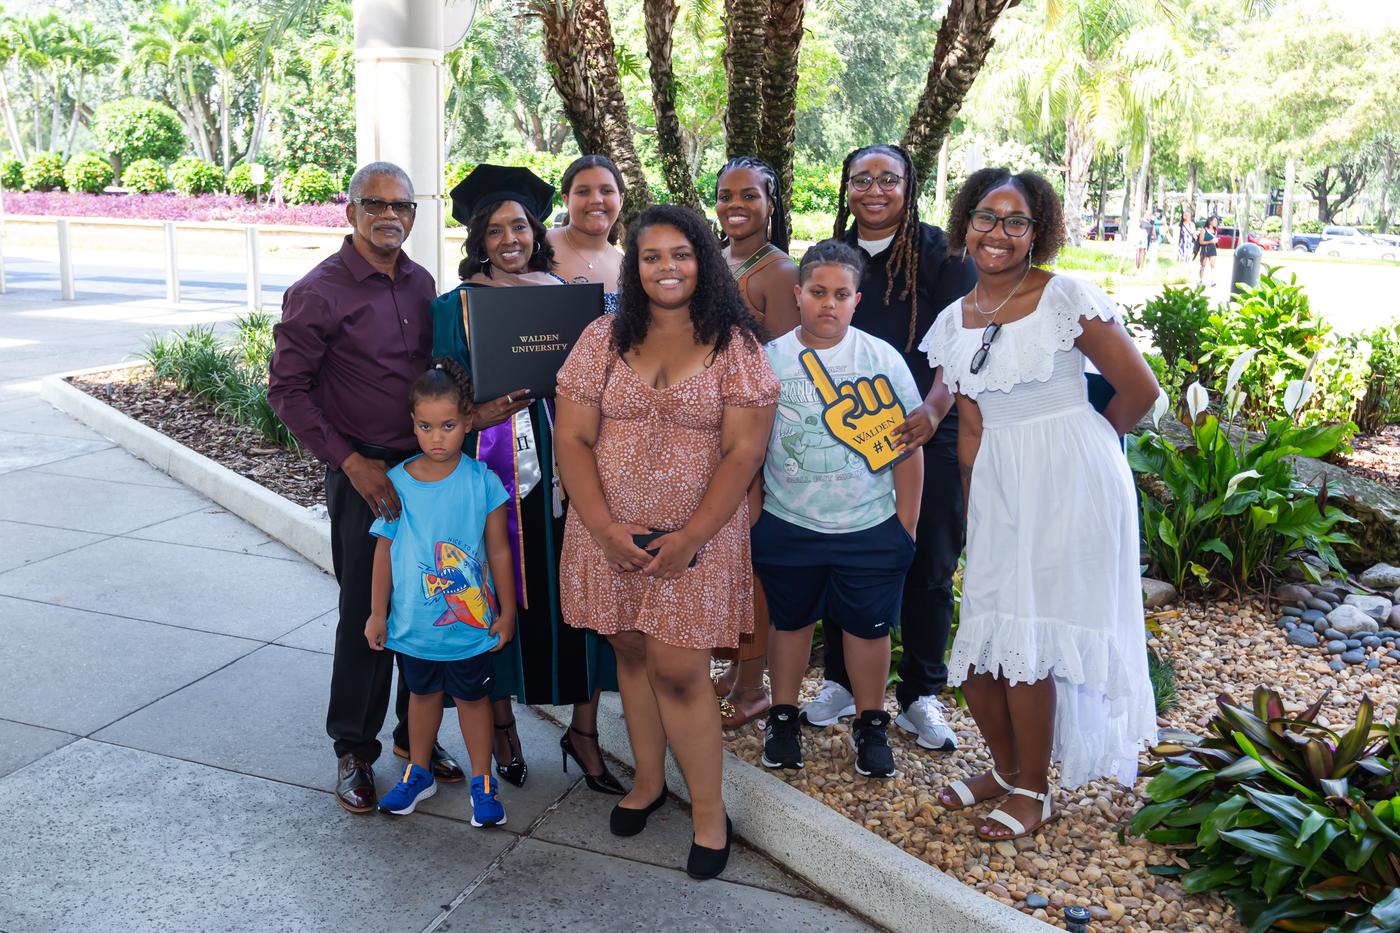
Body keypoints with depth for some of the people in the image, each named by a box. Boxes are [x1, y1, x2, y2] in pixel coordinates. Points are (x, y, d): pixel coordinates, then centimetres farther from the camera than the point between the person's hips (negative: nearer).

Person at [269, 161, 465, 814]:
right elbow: (287, 388, -10)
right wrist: (351, 462, -15)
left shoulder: (420, 283, 9)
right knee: (365, 615, 2)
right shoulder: (319, 292, -10)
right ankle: (353, 750, 20)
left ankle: (414, 732, 29)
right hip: (364, 473, -5)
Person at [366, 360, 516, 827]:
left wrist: (506, 611, -1)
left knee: (472, 697, 13)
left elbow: (499, 552, -5)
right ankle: (417, 773, 40)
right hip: (413, 622, 2)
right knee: (422, 693, 21)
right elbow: (385, 552, 1)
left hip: (471, 623, -2)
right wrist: (377, 613, 5)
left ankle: (482, 782, 29)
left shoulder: (482, 481, -12)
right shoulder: (396, 483, -8)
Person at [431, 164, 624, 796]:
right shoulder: (457, 305, 2)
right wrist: (479, 415, -18)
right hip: (496, 468, -2)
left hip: (565, 464, 2)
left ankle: (583, 729, 15)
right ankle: (501, 722, 25)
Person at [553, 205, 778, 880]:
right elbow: (572, 438, 1)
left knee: (677, 670, -4)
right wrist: (604, 527, -11)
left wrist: (692, 536, -15)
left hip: (698, 537, -3)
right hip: (611, 535, 3)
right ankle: (648, 780, 34)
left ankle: (709, 809, 14)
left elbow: (744, 450, -8)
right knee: (632, 655, 14)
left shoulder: (735, 344, -3)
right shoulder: (603, 340, 4)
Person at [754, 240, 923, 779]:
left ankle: (870, 724, 30)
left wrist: (907, 527, -1)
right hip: (787, 526, 1)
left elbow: (908, 446, 0)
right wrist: (750, 517, 3)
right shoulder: (769, 360, -3)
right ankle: (783, 718, 34)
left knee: (868, 627, 9)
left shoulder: (883, 360, -4)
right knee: (790, 620, 14)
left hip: (871, 530, 0)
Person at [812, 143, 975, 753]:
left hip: (925, 435, -2)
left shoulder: (942, 254, -3)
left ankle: (920, 695, 22)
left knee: (929, 566, 5)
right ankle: (841, 681, 27)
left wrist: (934, 408, -26)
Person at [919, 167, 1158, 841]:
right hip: (997, 489, 5)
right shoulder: (953, 323, 8)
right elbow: (971, 432, 7)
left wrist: (1070, 444, 6)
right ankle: (1006, 766, 32)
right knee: (978, 646, 7)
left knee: (1027, 640, -3)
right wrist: (973, 511, -1)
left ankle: (1034, 791, 19)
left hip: (1069, 484, -5)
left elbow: (1140, 389, -6)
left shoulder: (1067, 298, -9)